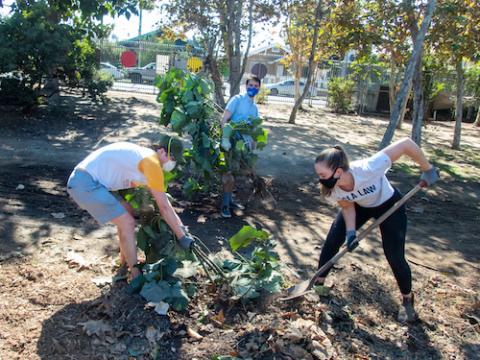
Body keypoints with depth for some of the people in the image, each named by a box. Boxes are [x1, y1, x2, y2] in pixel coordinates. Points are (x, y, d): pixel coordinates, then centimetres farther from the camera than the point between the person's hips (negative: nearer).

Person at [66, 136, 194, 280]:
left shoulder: (145, 156, 16)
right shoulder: (152, 163, -14)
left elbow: (162, 199, 22)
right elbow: (164, 206, -12)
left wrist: (180, 225, 20)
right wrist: (182, 236, -4)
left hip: (82, 179, 10)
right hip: (86, 184, -10)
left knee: (126, 212, 19)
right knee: (127, 223, -6)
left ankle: (126, 260, 32)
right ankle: (136, 275, 6)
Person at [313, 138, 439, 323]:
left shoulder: (368, 169, -45)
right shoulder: (332, 189, -29)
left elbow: (406, 143, -39)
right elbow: (347, 206, -9)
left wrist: (427, 169, -27)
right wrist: (351, 232, -23)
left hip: (389, 205, -4)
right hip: (360, 206, 4)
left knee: (395, 257, -6)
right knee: (332, 240, -5)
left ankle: (407, 299, 21)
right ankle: (319, 282, 17)